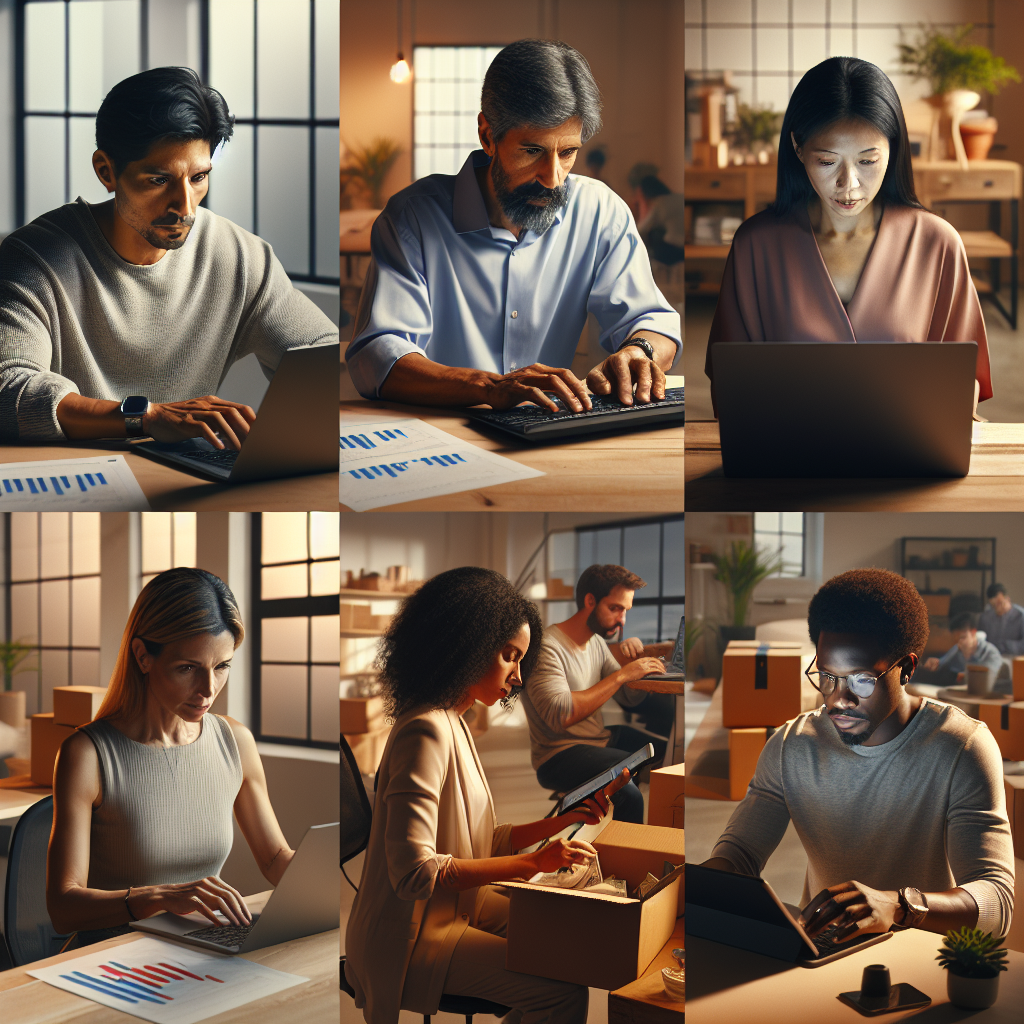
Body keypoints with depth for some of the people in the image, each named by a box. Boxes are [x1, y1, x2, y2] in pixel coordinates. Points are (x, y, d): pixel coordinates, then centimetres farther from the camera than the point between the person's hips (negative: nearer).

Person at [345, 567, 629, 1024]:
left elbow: (481, 844, 11)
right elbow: (414, 871, -28)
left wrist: (562, 821, 2)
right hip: (409, 939, -10)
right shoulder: (425, 732, -21)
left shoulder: (452, 724, 11)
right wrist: (533, 862, -24)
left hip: (454, 910, 10)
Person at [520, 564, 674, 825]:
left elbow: (631, 699, 16)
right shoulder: (547, 648, -16)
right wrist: (621, 674, -26)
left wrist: (638, 659, -4)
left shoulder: (597, 643, 12)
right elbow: (560, 715, -30)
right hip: (559, 754, -9)